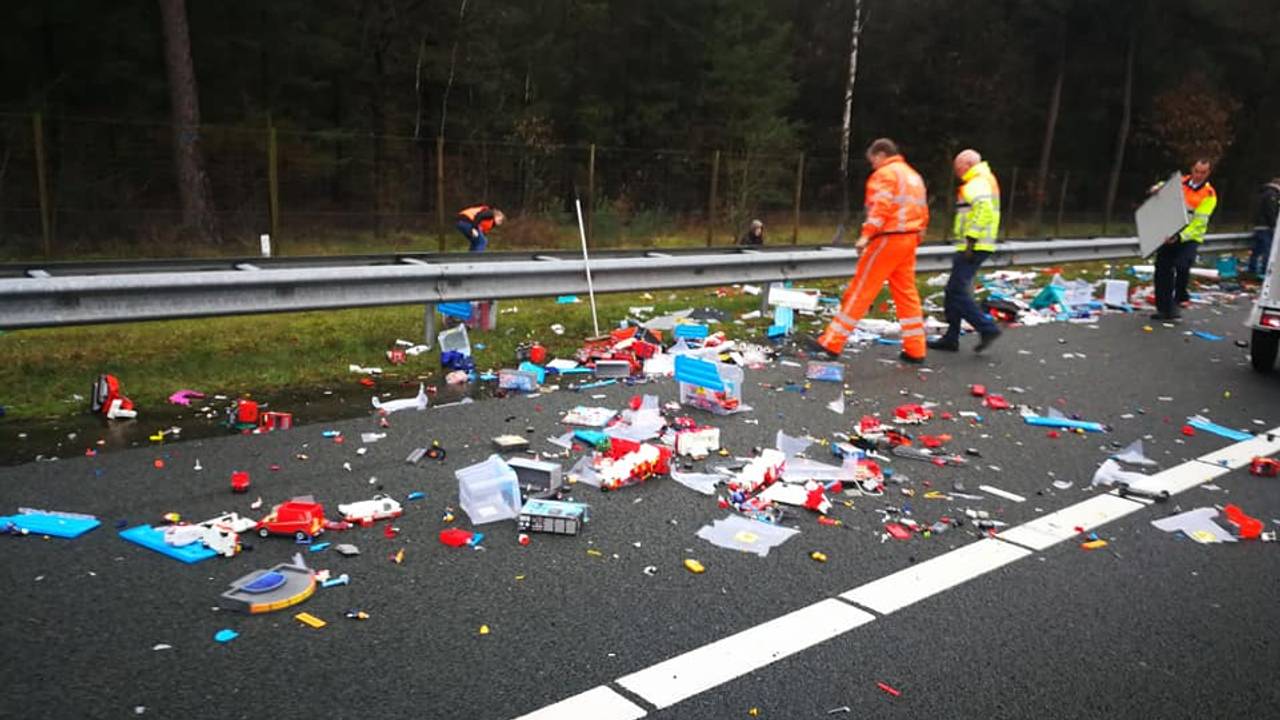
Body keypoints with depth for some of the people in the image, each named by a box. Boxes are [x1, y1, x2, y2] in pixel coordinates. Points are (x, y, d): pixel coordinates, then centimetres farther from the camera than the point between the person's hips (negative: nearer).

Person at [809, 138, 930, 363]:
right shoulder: (914, 176, 21)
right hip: (908, 240, 8)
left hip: (887, 239, -8)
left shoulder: (884, 173, -6)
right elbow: (923, 214, 19)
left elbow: (880, 207, -20)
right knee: (907, 294, 11)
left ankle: (831, 343, -4)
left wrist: (866, 235, -26)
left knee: (859, 292, -7)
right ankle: (915, 350, 12)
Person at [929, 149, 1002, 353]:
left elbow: (984, 211, -26)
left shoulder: (977, 184, -11)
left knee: (957, 291, -11)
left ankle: (987, 328, -9)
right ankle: (951, 338, 16)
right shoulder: (985, 181, 21)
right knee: (954, 291, 12)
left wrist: (971, 242, -27)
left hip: (973, 248, -10)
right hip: (972, 248, 10)